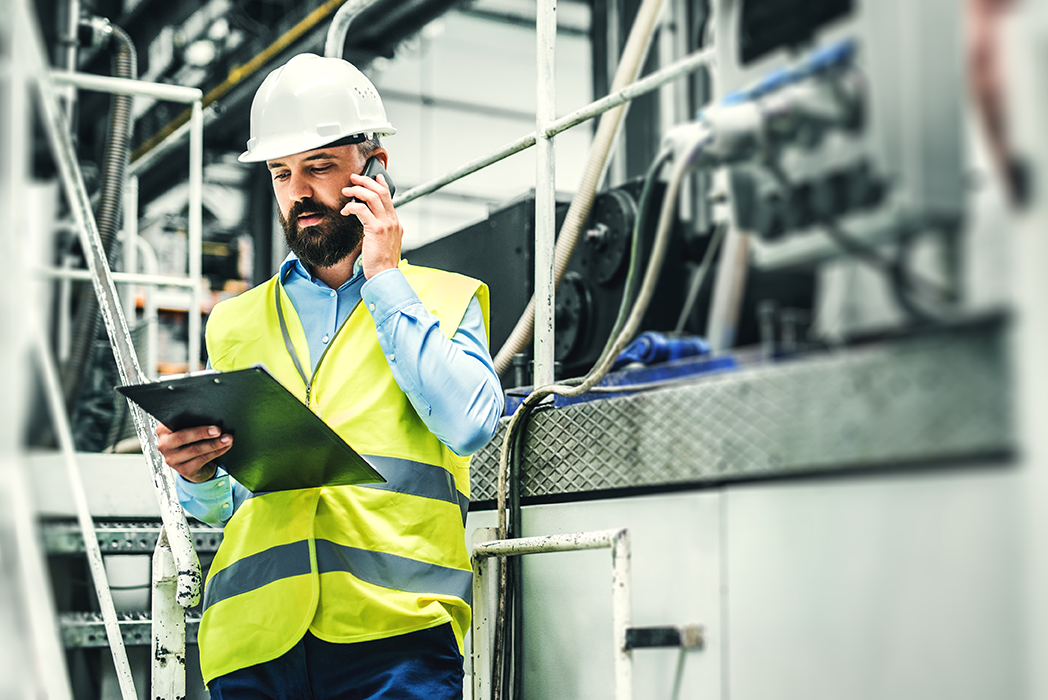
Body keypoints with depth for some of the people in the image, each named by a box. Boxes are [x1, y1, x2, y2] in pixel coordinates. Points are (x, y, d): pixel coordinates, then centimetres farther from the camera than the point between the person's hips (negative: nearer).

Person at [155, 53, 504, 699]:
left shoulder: (445, 300, 12)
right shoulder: (236, 323, 20)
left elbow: (470, 424, -7)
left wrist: (385, 278, -1)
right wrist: (197, 476, -4)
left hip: (396, 628, -2)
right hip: (257, 638, 2)